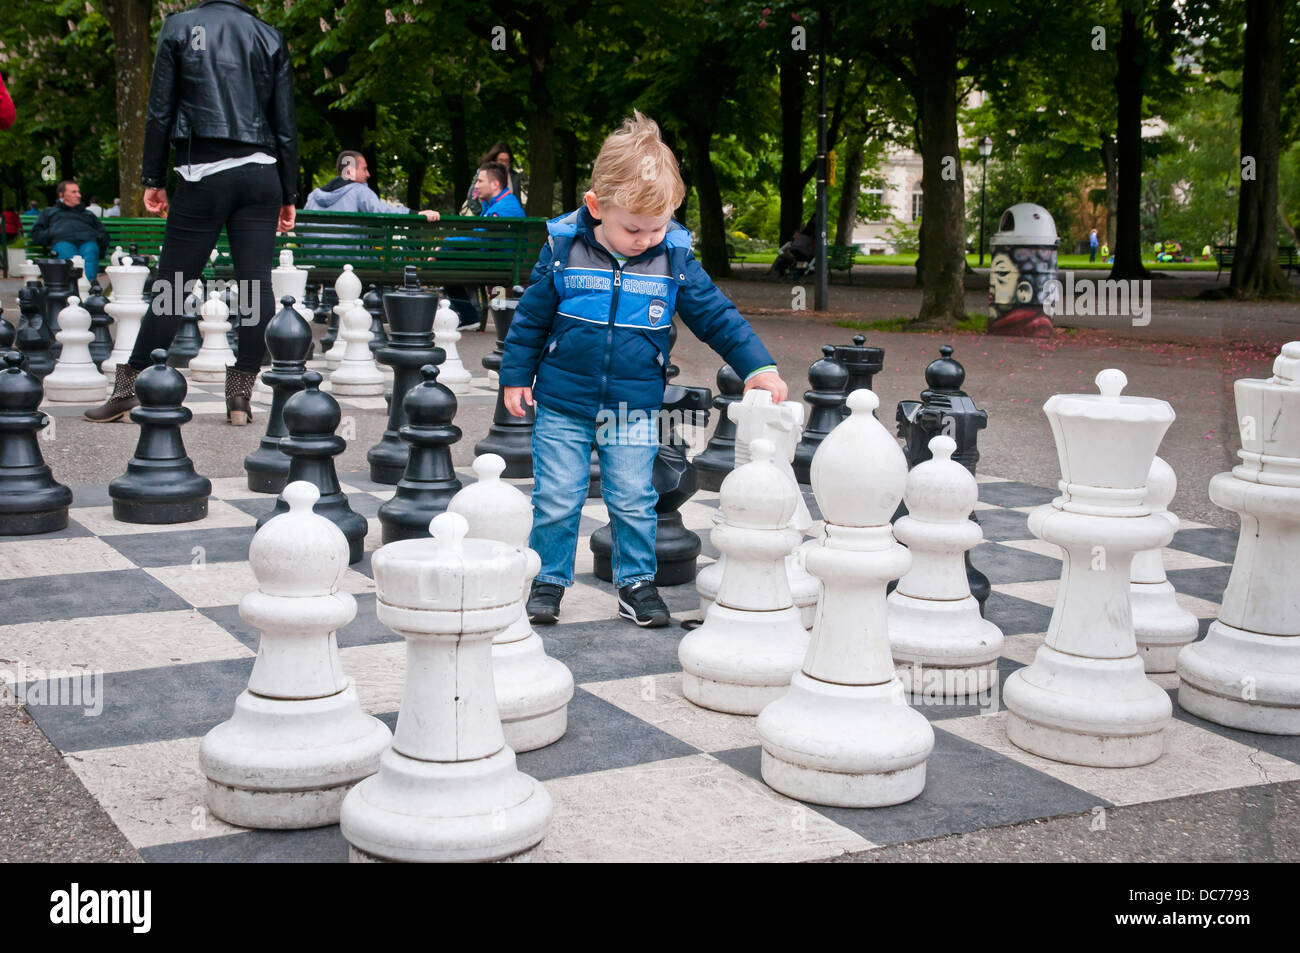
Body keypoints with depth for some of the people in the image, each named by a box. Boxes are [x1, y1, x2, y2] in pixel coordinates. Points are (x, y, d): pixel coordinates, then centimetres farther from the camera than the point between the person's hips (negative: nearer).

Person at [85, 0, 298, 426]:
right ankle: (241, 397, 0)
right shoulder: (270, 37, 10)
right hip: (260, 174, 2)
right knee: (256, 285, 0)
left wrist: (153, 178, 8)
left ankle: (129, 388, 6)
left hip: (204, 175, -2)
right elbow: (285, 124, 9)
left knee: (171, 287, 1)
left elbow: (160, 111, 2)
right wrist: (288, 194, 13)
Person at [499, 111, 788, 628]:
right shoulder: (564, 249, -8)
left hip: (635, 407, 1)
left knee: (634, 502, 6)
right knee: (556, 501, 5)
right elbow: (530, 316, 1)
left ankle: (636, 581, 24)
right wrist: (516, 376, 4)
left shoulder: (674, 258, -6)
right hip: (563, 403, -1)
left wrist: (757, 365, -10)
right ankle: (548, 579, 22)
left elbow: (715, 314, -1)